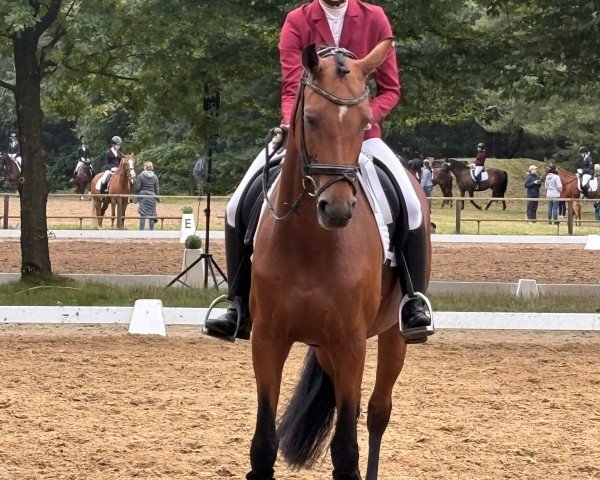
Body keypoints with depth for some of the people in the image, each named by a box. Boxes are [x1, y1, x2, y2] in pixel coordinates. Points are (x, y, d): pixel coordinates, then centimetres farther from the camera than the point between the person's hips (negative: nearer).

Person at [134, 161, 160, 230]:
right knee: (151, 215, 7)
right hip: (152, 197, 2)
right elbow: (157, 189, 3)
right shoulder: (155, 177, 2)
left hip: (143, 197, -2)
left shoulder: (140, 176, -7)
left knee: (142, 214, 1)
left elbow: (137, 188, -10)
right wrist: (158, 198, 14)